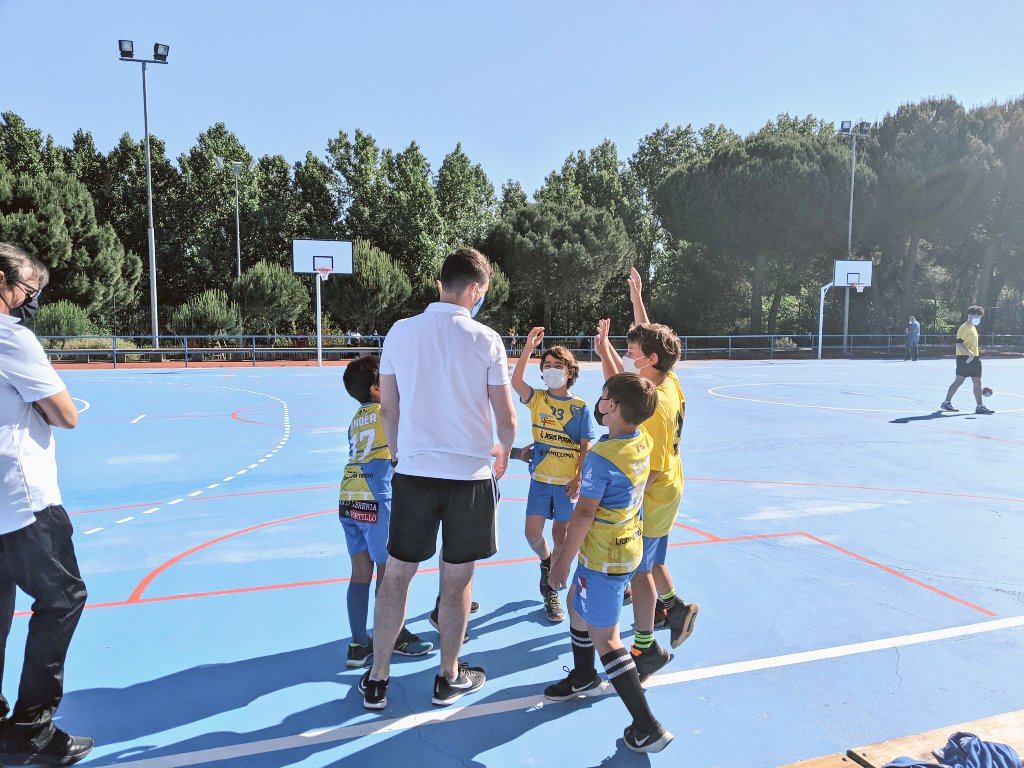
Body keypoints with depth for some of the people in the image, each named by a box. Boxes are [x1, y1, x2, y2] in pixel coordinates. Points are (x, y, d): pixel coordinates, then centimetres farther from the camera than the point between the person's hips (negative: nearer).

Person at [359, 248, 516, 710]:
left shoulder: (400, 332, 0)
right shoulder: (486, 340, -6)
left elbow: (388, 408, 5)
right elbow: (506, 418, -3)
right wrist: (503, 451, 18)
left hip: (413, 473, 2)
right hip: (470, 474, -2)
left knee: (396, 575, 13)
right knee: (457, 578, 12)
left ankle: (376, 681, 24)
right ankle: (449, 678, 28)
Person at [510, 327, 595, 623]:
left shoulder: (580, 407, -4)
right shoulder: (537, 399, 1)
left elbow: (586, 448, -4)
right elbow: (515, 380, -18)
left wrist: (579, 479, -12)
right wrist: (529, 347, -21)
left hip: (567, 482, -2)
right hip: (540, 478, 2)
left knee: (560, 536, 6)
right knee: (533, 534, -1)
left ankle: (551, 591, 23)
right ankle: (546, 562, 33)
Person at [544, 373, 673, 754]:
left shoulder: (600, 457, -27)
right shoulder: (643, 441, -3)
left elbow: (584, 514, -23)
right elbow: (624, 390, 13)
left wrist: (563, 559, -14)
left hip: (605, 558, -9)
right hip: (627, 546, 9)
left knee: (604, 638, 1)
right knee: (575, 604, 27)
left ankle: (647, 727, 7)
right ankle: (583, 676, 47)